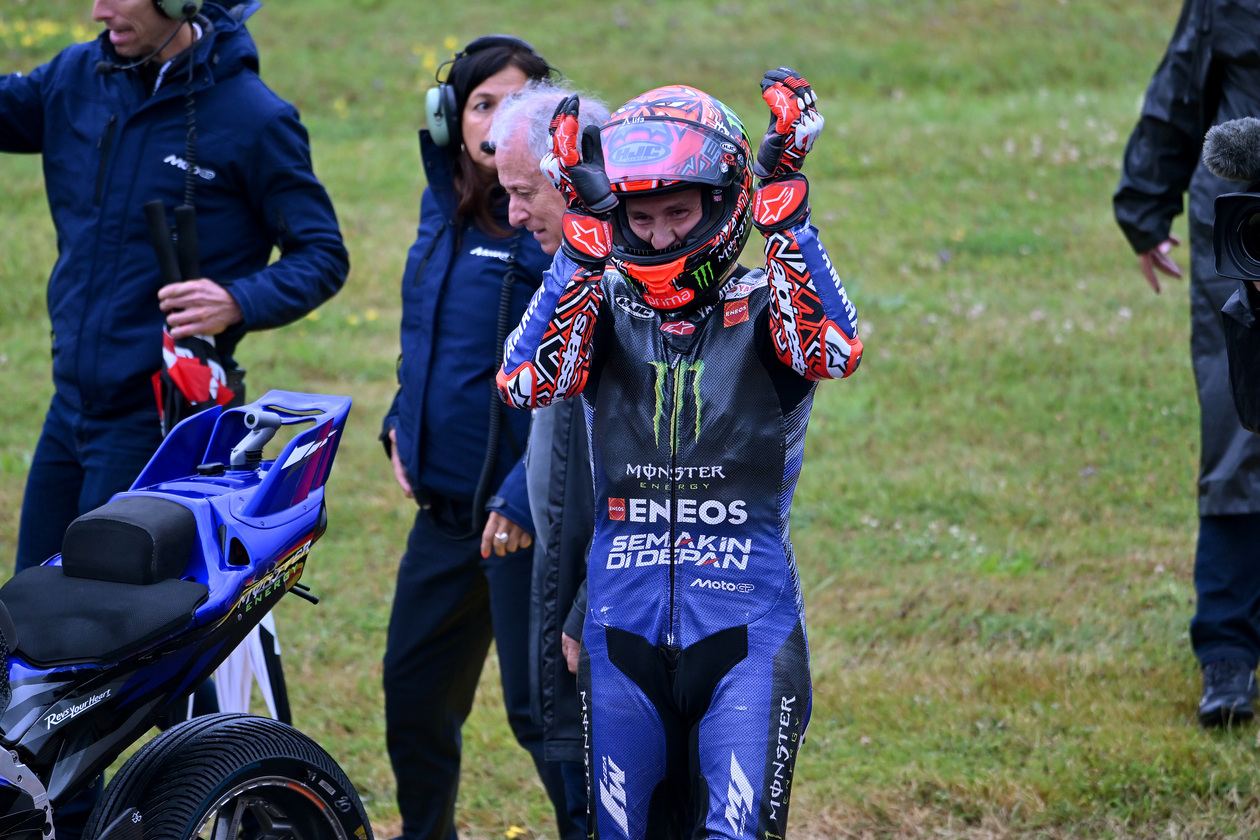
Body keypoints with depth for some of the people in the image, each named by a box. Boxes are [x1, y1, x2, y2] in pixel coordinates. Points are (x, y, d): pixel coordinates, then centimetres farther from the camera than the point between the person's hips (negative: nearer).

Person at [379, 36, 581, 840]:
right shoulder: (445, 211, 10)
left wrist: (526, 496, -25)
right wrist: (402, 427, 13)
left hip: (527, 512, -8)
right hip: (444, 504, 8)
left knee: (542, 708, -5)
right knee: (414, 699, 16)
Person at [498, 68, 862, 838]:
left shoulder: (764, 308, 1)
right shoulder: (603, 308, 6)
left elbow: (833, 351, -21)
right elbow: (528, 380, -13)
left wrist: (785, 212, -24)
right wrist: (584, 245, -18)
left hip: (745, 623, -2)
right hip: (623, 623, 3)